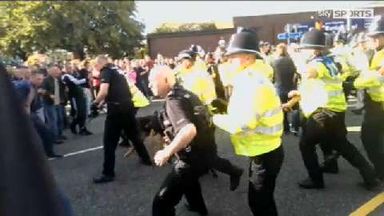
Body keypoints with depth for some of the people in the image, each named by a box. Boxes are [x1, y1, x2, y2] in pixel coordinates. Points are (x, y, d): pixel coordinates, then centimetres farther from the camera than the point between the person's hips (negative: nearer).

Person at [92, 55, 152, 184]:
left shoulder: (105, 72, -6)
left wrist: (95, 103, -5)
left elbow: (104, 92, -21)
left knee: (109, 142, 0)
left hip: (116, 108, -8)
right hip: (128, 105, 8)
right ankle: (146, 158, 38)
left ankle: (108, 173, 5)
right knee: (134, 134, 24)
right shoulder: (116, 70, 19)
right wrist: (101, 101, 24)